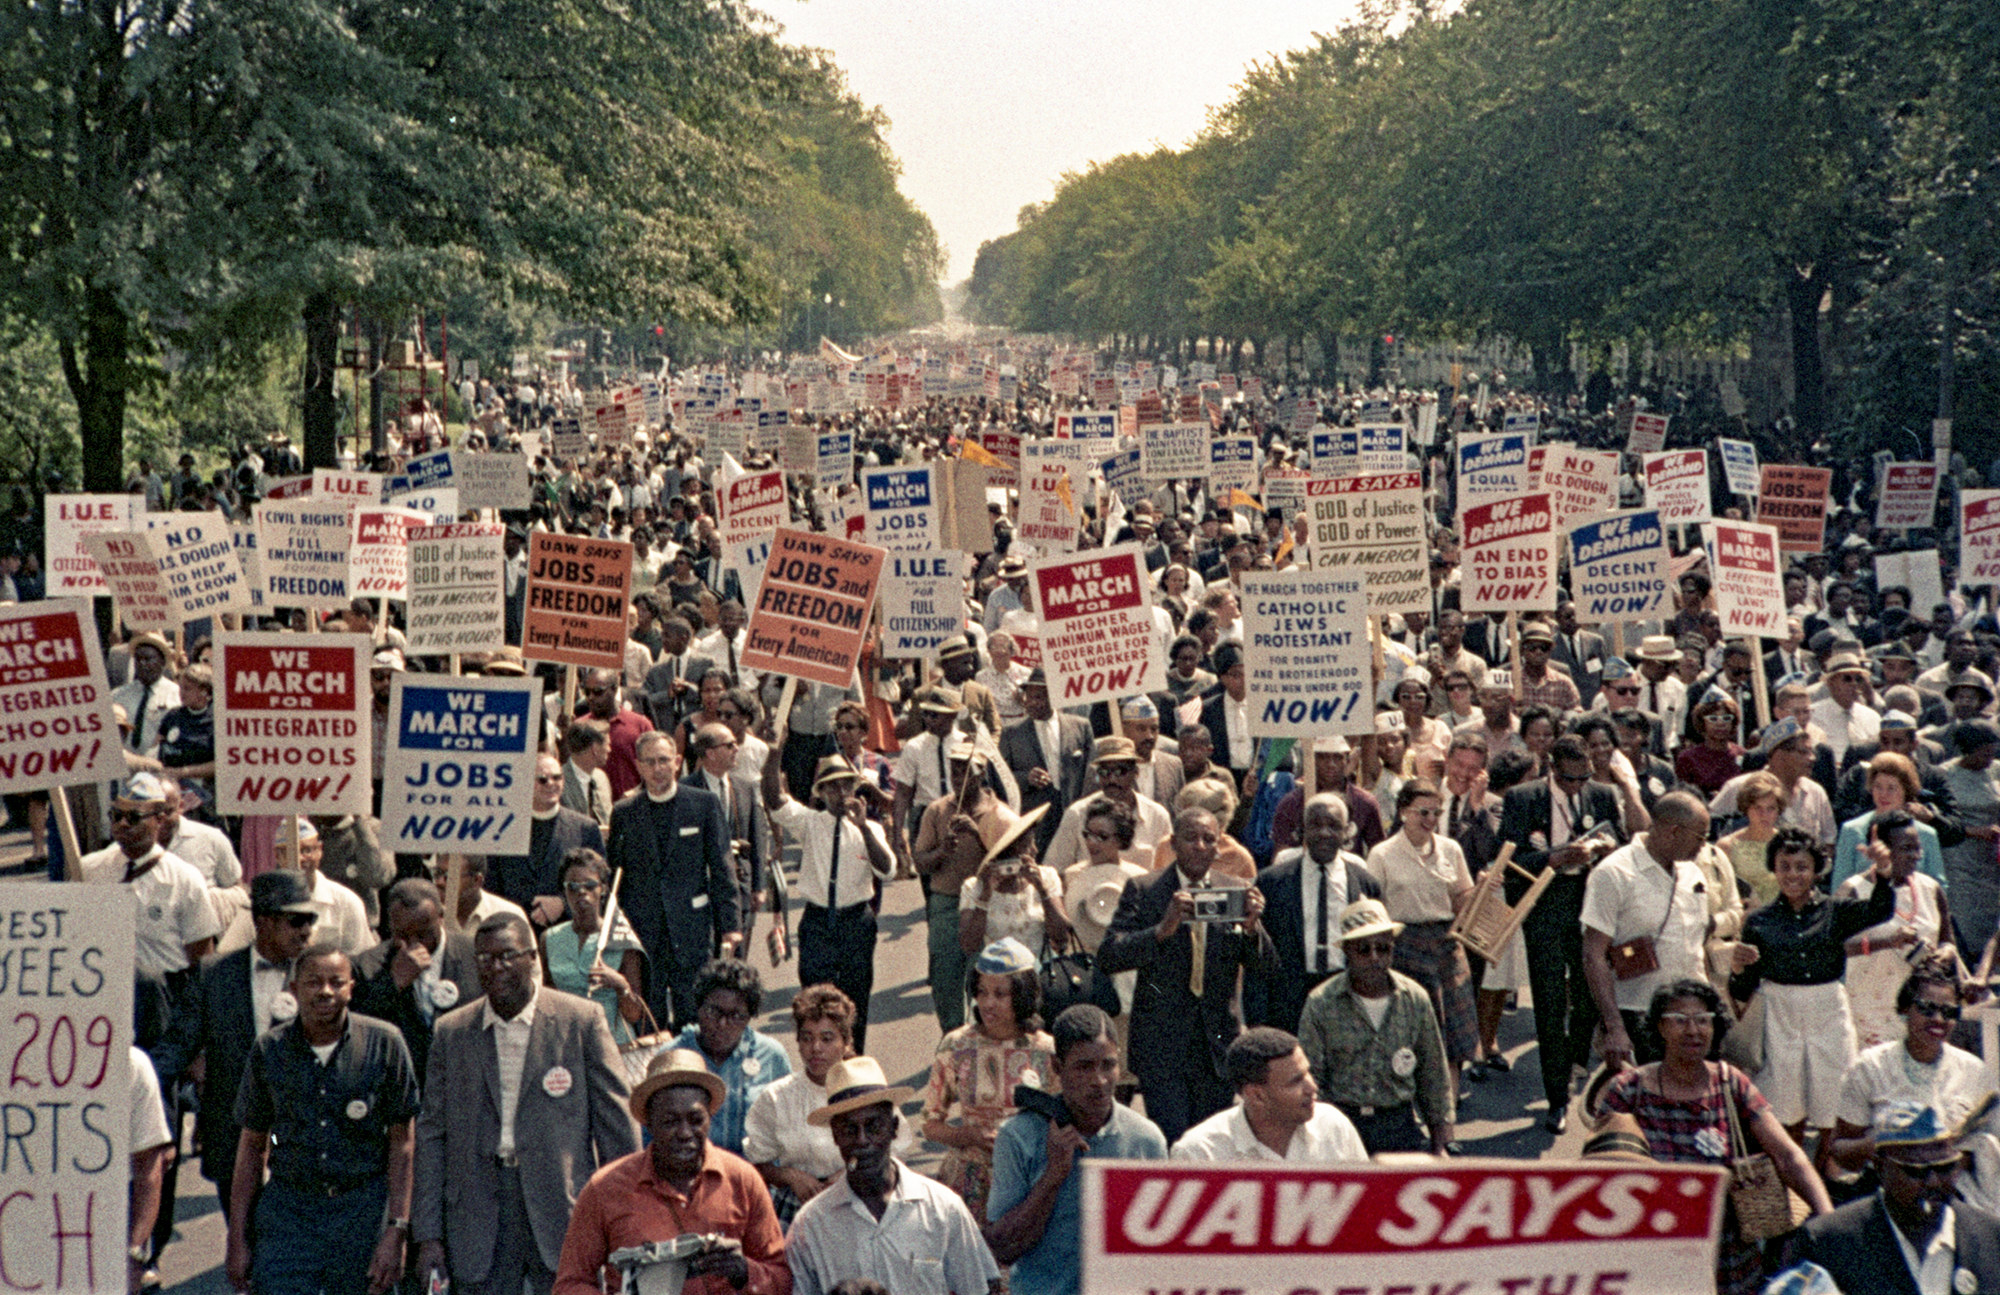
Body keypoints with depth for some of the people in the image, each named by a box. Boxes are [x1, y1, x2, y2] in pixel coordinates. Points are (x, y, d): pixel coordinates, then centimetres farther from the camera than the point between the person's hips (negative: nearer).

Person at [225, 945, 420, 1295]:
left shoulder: (384, 1043, -3)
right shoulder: (269, 1051, 2)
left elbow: (403, 1143, -2)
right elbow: (252, 1146, 9)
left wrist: (396, 1232, -8)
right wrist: (238, 1238, 6)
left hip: (364, 1212, -1)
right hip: (287, 1209, 1)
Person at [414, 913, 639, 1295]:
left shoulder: (582, 1020, 0)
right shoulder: (452, 1032, 8)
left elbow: (617, 1121, 1)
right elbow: (432, 1134, 9)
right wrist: (428, 1233, 4)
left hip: (562, 1210, -2)